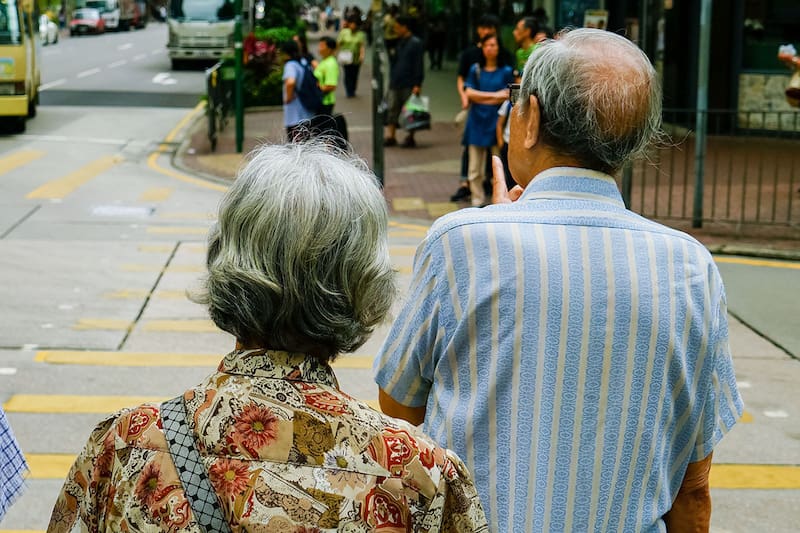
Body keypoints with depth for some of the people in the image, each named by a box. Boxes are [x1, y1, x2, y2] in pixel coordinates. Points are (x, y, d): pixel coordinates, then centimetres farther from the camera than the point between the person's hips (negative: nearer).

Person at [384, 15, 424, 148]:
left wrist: (417, 85, -17)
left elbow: (418, 65, -12)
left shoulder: (415, 43, -10)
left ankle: (410, 138, 10)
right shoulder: (400, 42, 13)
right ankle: (390, 136, 4)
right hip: (395, 84, 7)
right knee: (392, 109, 3)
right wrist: (392, 79, 17)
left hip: (409, 85, -7)